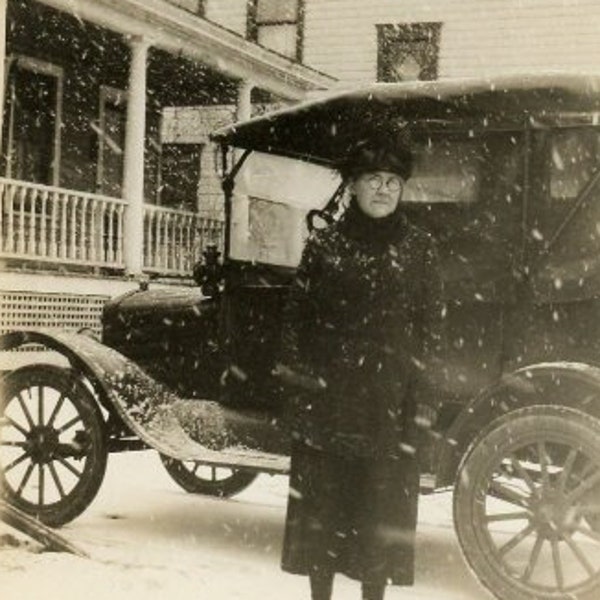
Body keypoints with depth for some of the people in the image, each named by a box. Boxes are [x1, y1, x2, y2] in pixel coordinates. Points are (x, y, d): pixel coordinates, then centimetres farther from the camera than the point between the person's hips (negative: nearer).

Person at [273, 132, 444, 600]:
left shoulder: (419, 249, 2)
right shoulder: (323, 245, 3)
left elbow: (432, 325, 3)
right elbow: (296, 315, 5)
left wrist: (419, 390, -4)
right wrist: (296, 376, -2)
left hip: (389, 403, 0)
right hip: (325, 398, 1)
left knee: (382, 505, 4)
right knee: (320, 503, 7)